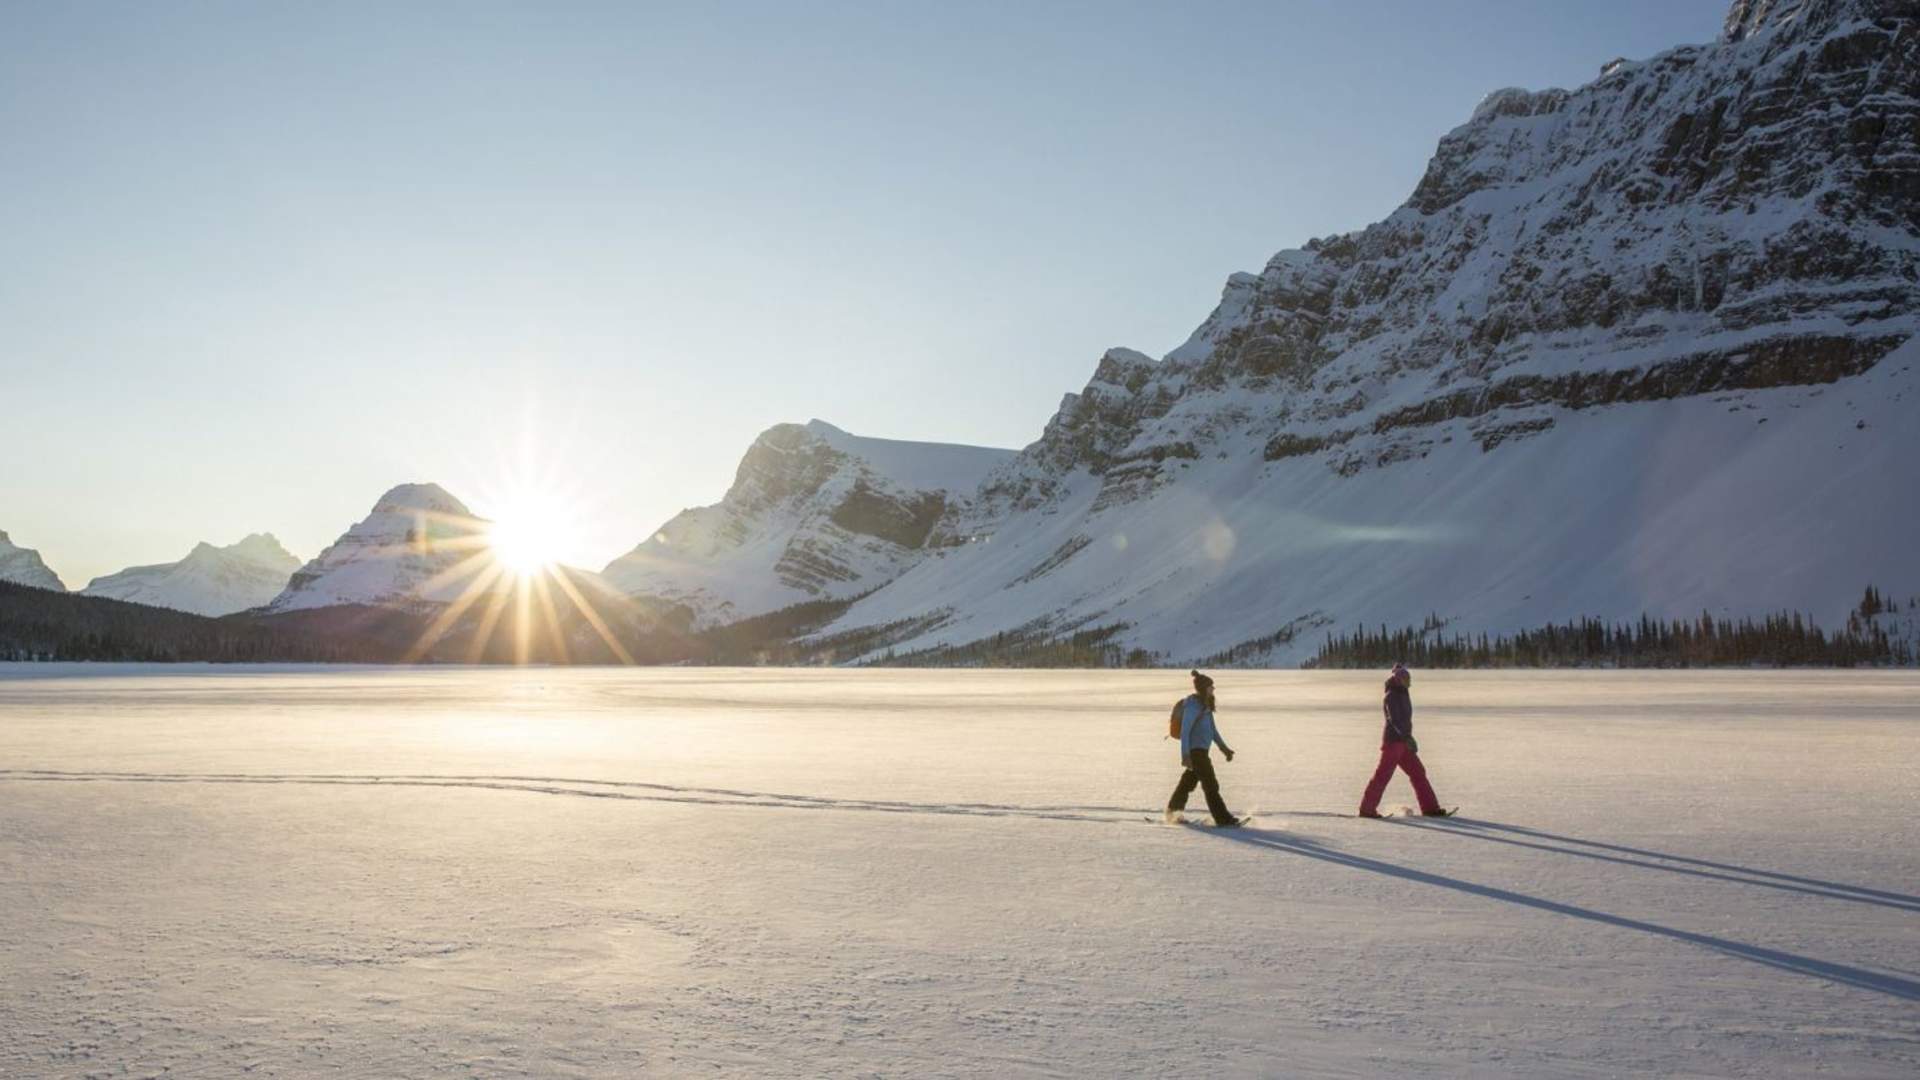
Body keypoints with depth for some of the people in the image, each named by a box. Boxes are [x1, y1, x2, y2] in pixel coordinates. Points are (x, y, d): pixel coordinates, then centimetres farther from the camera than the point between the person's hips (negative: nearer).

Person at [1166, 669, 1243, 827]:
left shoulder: (1205, 704, 12)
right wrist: (1185, 755, -27)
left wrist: (1223, 747, 22)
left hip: (1202, 750, 10)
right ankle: (1223, 820, -6)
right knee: (1211, 785, -8)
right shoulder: (1192, 706, -18)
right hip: (1195, 751, -10)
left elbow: (1212, 728, 21)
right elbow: (1184, 731, -22)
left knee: (1189, 781, 18)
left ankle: (1173, 812, 29)